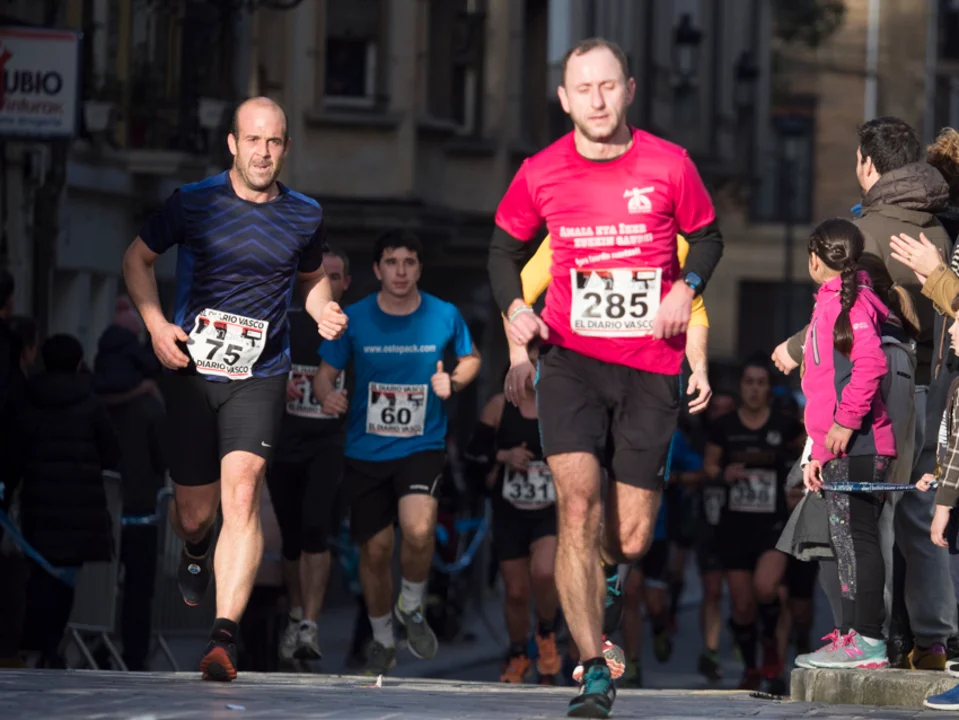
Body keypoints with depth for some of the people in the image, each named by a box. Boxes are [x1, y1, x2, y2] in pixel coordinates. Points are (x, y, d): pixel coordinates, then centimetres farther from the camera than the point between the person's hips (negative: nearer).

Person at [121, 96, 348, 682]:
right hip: (191, 371, 1)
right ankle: (196, 552, 49)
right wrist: (156, 324, -5)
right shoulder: (193, 204, -3)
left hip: (260, 376, 0)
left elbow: (313, 277, 23)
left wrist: (325, 311, 0)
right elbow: (138, 259, 10)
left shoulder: (306, 216, 3)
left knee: (242, 495, -21)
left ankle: (225, 636, -25)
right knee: (195, 513, 8)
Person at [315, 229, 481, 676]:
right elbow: (325, 374, 3)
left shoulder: (445, 317, -4)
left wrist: (453, 381, -8)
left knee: (418, 531, -25)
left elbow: (471, 358, 14)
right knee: (375, 550, 6)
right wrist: (327, 396, -20)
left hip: (422, 446, -1)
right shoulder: (354, 319, -4)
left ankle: (412, 607, 5)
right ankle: (382, 640, 30)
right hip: (365, 451, 1)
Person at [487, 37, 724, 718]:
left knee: (631, 539, 2)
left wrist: (686, 286, -7)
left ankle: (603, 566, 42)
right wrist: (515, 306, -3)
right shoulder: (540, 174, -1)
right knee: (577, 502, -19)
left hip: (651, 363, 0)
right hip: (571, 356, 0)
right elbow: (506, 247, 15)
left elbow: (707, 238, 13)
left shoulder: (670, 166, -3)